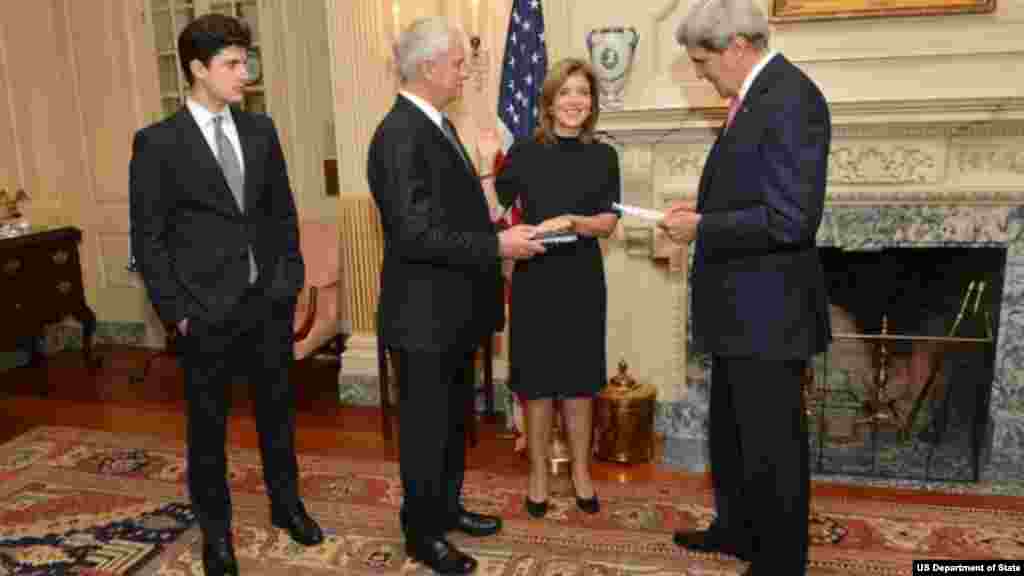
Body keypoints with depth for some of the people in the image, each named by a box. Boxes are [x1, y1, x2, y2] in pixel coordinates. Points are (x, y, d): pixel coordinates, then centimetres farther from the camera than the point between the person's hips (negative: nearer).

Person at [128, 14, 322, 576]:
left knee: (277, 409, 17)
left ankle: (286, 503, 39)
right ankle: (215, 529, 31)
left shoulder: (260, 130, 5)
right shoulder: (157, 143, -8)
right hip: (207, 311, -4)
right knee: (207, 423, 11)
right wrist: (175, 311, -9)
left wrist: (291, 277, 4)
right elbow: (148, 238, -6)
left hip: (269, 303, 4)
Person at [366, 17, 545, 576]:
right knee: (425, 427, 8)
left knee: (453, 419, 22)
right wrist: (496, 245, -24)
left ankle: (447, 508, 41)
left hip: (451, 309, 9)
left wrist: (496, 225, 6)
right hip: (424, 315, -9)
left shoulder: (436, 124, 10)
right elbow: (416, 234, -27)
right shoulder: (400, 135, -21)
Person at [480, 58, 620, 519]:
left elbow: (608, 222, -4)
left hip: (583, 280, 1)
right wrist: (486, 164, -15)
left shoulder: (603, 156, 3)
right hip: (535, 279, -1)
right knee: (536, 382, 8)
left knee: (579, 382, 11)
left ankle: (581, 473, 28)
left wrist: (569, 220, -21)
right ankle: (538, 475, 25)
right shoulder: (524, 152, -1)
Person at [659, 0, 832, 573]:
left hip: (767, 310, -10)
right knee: (731, 432, 23)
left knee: (772, 445, 6)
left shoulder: (790, 98, -20)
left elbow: (790, 219, -26)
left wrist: (702, 229, -17)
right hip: (741, 307, 10)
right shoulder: (757, 95, 12)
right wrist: (704, 208, 5)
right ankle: (738, 529, 43)